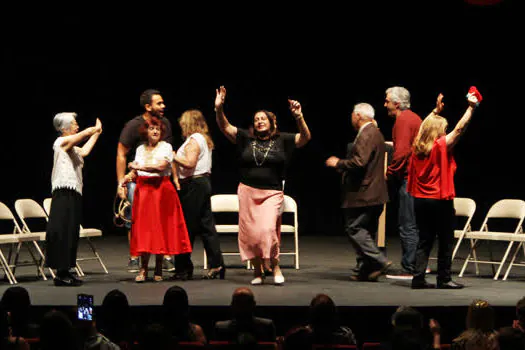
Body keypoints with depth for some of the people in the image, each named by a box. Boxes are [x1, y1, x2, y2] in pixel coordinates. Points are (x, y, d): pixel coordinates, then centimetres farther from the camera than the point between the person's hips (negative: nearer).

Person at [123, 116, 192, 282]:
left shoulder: (166, 147, 1)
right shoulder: (140, 149, 15)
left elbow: (161, 166, -14)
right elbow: (136, 171, 17)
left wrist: (140, 167, -10)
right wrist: (129, 176, -4)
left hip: (161, 189, -3)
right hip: (143, 190, 3)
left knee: (160, 227, -3)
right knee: (143, 229, -2)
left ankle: (158, 269, 6)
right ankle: (143, 268, 1)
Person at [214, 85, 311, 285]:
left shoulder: (282, 140, 3)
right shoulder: (247, 139, 7)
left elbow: (305, 138, -8)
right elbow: (225, 128, 2)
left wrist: (299, 117, -24)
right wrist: (219, 109, -15)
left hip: (271, 193, -3)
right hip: (248, 192, 3)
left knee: (267, 229, -18)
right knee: (249, 233, 4)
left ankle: (275, 266, -2)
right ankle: (257, 270, 17)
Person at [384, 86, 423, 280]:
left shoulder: (403, 120, -12)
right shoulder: (414, 118, 19)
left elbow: (401, 152, -20)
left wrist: (389, 174, -11)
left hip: (408, 179, -10)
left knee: (407, 226, -7)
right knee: (414, 224, 14)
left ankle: (409, 269, -6)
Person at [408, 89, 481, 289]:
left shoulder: (418, 147, 4)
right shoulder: (441, 146, -13)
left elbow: (427, 124, 22)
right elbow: (460, 128, -14)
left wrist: (436, 110, 29)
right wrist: (471, 108, -8)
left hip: (420, 200, 6)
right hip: (440, 201, -6)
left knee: (425, 241, 10)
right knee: (446, 241, 6)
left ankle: (418, 278, 4)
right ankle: (444, 279, 9)